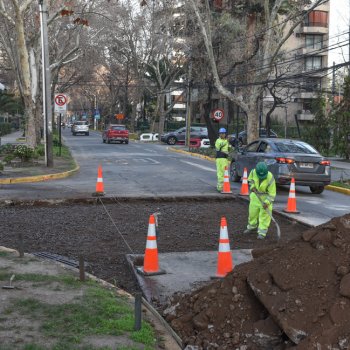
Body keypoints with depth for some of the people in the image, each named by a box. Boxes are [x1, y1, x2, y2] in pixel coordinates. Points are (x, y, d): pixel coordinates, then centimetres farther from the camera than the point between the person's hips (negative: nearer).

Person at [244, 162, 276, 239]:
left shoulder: (270, 178, -30)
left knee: (264, 215, -7)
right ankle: (252, 227, 39)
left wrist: (267, 202, -30)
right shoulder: (253, 172, -20)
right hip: (255, 195, 4)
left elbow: (272, 193, -23)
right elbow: (250, 179, 5)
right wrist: (252, 186, -12)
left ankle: (262, 232, -1)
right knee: (253, 212, 16)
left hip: (266, 196, -4)